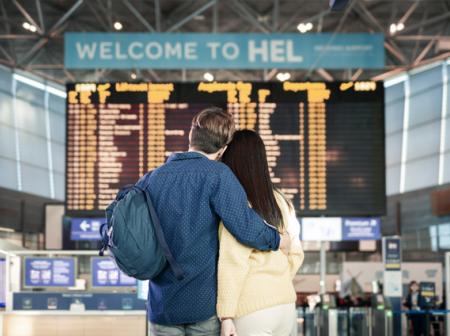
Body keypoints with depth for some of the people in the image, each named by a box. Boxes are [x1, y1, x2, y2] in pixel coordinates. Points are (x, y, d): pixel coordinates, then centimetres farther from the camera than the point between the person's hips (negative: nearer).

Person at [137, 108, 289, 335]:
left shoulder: (149, 180, 3)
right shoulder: (216, 174, -11)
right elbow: (246, 228, -19)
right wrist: (278, 241, -2)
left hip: (162, 305, 4)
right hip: (206, 301, -3)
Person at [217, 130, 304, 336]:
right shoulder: (280, 201, 7)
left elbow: (232, 264, -16)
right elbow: (296, 254, 13)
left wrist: (226, 315, -13)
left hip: (252, 310, -6)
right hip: (287, 305, 6)